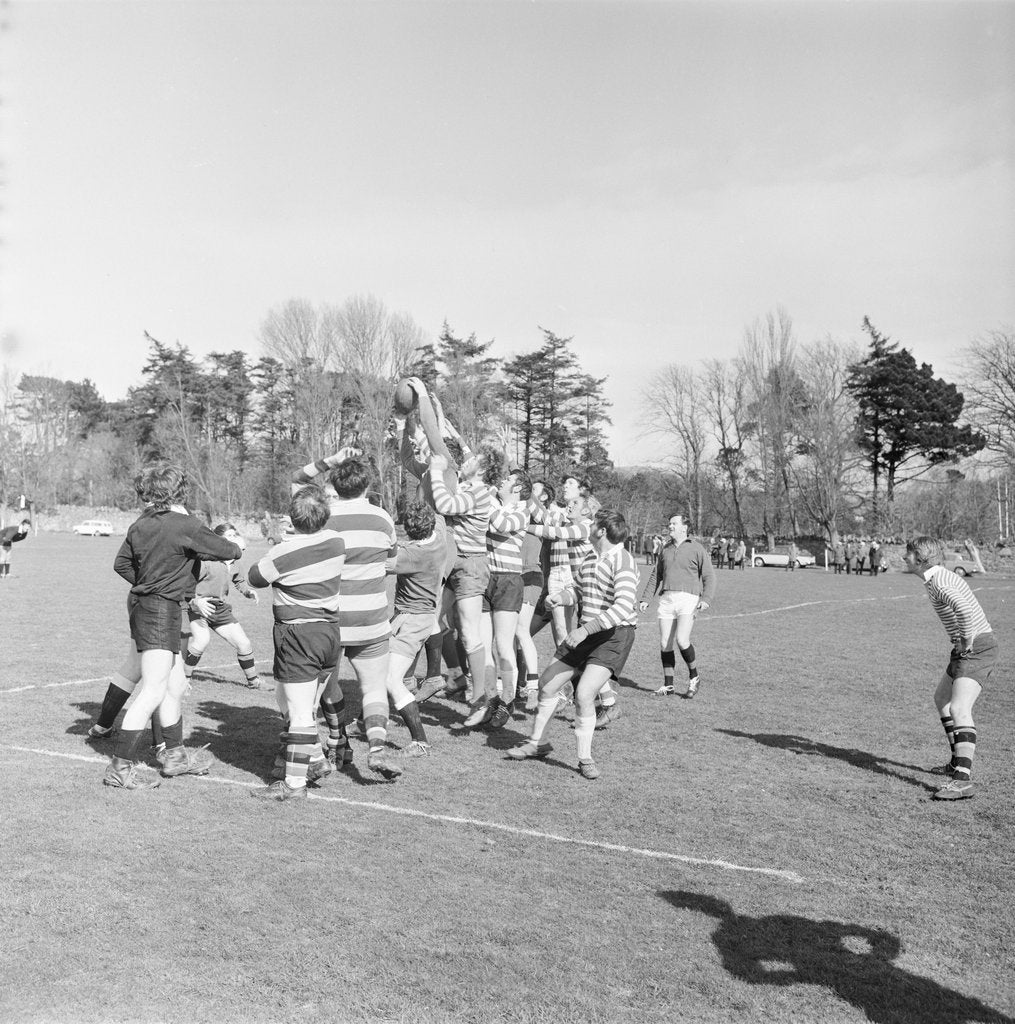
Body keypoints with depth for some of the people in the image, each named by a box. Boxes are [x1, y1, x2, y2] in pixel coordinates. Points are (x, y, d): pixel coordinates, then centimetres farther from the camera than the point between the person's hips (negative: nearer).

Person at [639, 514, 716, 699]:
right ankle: (668, 685, 13)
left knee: (682, 640, -18)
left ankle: (694, 677, 4)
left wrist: (706, 598, -13)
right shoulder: (665, 550, 19)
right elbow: (655, 576, 26)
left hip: (688, 599, -5)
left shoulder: (696, 549, 4)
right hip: (666, 600, 5)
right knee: (665, 644, 1)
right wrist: (645, 598, 17)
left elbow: (709, 576, 1)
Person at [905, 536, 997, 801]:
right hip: (967, 647, 11)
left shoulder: (938, 582, -18)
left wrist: (966, 641, -23)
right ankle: (959, 762, 32)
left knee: (959, 709, -21)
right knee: (942, 699, 23)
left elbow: (964, 608, -38)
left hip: (976, 648, -11)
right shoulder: (941, 577, 15)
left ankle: (962, 780, -28)